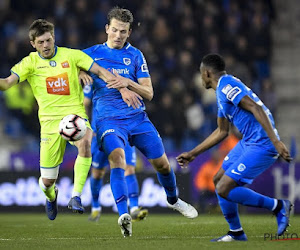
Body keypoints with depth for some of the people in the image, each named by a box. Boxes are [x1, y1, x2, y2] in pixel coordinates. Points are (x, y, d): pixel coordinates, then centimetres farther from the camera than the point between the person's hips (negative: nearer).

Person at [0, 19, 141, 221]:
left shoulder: (71, 55, 3)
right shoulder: (30, 62, 2)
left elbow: (100, 72, 3)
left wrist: (123, 90, -7)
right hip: (50, 121, 0)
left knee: (85, 144, -36)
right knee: (47, 180, -1)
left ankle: (76, 197, -28)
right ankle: (51, 197, 39)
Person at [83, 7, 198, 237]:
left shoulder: (135, 55, 6)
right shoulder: (92, 53, 4)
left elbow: (149, 93, 1)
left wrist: (128, 82, -18)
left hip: (137, 118, 3)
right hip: (109, 120, -3)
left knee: (161, 163, 7)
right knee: (117, 156, -31)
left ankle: (173, 199, 39)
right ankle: (123, 214, -39)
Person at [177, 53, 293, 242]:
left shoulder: (226, 85, -12)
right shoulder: (222, 90, 20)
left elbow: (256, 108, -23)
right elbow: (222, 132, 29)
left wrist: (276, 141, -30)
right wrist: (192, 154, 32)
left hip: (261, 146, -10)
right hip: (248, 142, 10)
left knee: (225, 189, -12)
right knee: (219, 180, 15)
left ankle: (278, 206, -3)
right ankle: (236, 233, 22)